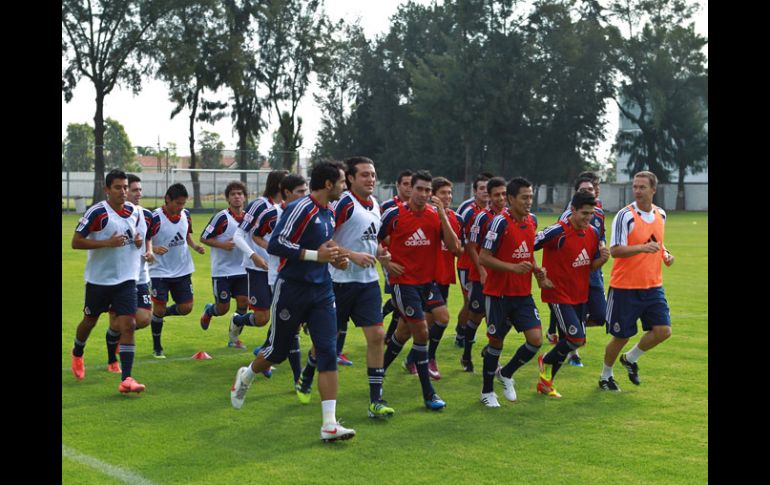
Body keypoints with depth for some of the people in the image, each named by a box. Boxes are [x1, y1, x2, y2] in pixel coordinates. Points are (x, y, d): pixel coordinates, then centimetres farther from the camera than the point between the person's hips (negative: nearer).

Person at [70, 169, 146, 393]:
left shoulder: (134, 212, 3)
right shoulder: (97, 212, -14)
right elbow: (76, 242, -14)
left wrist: (139, 241, -2)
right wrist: (107, 243, -24)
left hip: (126, 279, 3)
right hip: (98, 279, -3)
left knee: (128, 326, -9)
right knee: (90, 321, 16)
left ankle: (126, 379, -11)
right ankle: (77, 354, 48)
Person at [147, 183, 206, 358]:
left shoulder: (185, 214, 1)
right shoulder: (155, 218, -17)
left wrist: (195, 246, -2)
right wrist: (153, 248, -33)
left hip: (182, 270, 5)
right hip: (160, 271, -5)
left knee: (186, 308, 3)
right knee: (159, 308, -2)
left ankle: (159, 315, 33)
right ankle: (157, 348, 16)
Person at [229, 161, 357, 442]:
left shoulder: (329, 214, 11)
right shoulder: (300, 209, -16)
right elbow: (275, 244, -22)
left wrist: (334, 258, 6)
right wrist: (315, 255, -23)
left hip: (321, 292, 7)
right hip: (292, 290, -6)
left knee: (328, 353, -7)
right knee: (277, 352, 9)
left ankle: (330, 425, -8)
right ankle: (246, 376, 43)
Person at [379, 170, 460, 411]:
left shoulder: (437, 215, 1)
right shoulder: (394, 214, -7)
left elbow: (453, 246, -10)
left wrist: (442, 215, -15)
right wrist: (387, 263, -8)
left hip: (428, 281, 5)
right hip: (403, 281, -5)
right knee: (421, 331, -8)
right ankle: (428, 393, 1)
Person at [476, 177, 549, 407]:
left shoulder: (532, 220, 6)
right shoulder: (501, 222, -15)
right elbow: (484, 257, -17)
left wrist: (536, 270, 4)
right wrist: (514, 267, -24)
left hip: (523, 293, 5)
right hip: (499, 293, -5)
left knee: (536, 339, -6)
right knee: (496, 341, 5)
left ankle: (506, 374, 19)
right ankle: (487, 391, 23)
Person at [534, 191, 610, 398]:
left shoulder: (593, 233, 4)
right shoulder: (557, 232, -19)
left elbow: (592, 266, 13)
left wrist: (603, 258, -9)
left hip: (579, 296, 7)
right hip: (558, 294, -7)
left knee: (568, 340, 11)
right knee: (577, 338, -15)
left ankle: (545, 382, 27)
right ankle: (546, 361, 13)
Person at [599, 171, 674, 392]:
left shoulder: (661, 214, 7)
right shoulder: (625, 215, -14)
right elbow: (615, 250, -20)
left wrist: (665, 254, 5)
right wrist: (642, 248, -34)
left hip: (653, 285, 5)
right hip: (625, 287, -5)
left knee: (663, 330, -5)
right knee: (621, 336, 2)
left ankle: (630, 358, 21)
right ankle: (606, 375, 27)